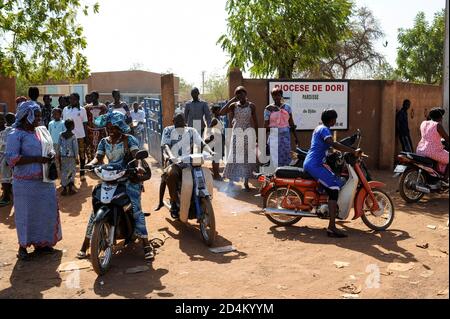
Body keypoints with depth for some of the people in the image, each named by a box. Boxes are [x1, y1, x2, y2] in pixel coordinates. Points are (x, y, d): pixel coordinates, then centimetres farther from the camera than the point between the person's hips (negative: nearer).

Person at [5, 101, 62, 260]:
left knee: (46, 211, 11)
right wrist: (37, 159, -24)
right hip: (26, 183, -7)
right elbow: (11, 158, -18)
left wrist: (50, 156, -1)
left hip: (44, 180, 7)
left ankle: (41, 242, 26)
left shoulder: (40, 131, 10)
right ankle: (23, 246, 18)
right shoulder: (16, 134, -10)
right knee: (26, 214, 3)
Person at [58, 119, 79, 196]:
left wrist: (59, 156, 15)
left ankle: (64, 189, 12)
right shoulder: (73, 136, -12)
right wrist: (76, 158, -1)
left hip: (63, 157, 4)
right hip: (71, 157, -4)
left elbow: (59, 145, 5)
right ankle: (70, 188, 4)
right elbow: (75, 148, -10)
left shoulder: (61, 135, -1)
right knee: (72, 172, 8)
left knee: (63, 172, 10)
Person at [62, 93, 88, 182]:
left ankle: (82, 174, 17)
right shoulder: (66, 109, 5)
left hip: (80, 136, -2)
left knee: (82, 155, 7)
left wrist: (85, 136, -3)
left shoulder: (82, 110, -1)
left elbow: (85, 123, 1)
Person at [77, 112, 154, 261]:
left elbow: (136, 154, -14)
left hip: (129, 178, -4)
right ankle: (85, 244, 9)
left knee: (136, 209, -16)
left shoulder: (129, 139, 1)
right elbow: (99, 157, 3)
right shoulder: (104, 142, 14)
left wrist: (139, 165, -36)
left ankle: (146, 245, -11)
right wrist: (90, 164, -21)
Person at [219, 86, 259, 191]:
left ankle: (246, 182, 12)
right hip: (237, 133, 0)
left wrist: (257, 136, 7)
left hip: (249, 133, 0)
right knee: (234, 156, 0)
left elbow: (255, 121, 7)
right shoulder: (234, 105, 1)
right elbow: (221, 113, -14)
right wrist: (231, 100, -13)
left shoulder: (251, 106, 1)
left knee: (248, 157, 3)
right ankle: (231, 179, 10)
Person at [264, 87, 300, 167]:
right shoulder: (269, 109, 0)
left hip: (286, 136, 3)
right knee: (275, 158, -4)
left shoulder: (287, 107, 9)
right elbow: (266, 125, -1)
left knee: (286, 157, 5)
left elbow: (291, 123, 12)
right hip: (274, 136, -3)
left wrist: (296, 137, 10)